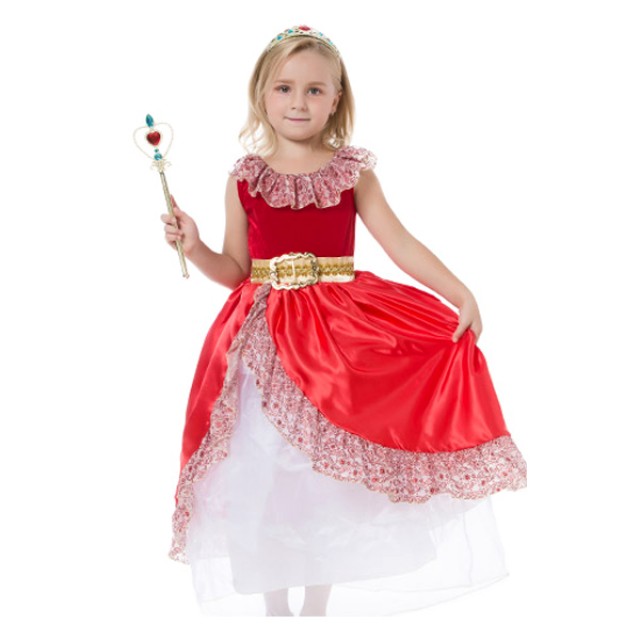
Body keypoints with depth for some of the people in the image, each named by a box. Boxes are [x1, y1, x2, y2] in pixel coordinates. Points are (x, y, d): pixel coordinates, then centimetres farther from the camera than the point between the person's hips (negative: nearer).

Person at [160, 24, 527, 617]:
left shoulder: (352, 170, 2)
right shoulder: (245, 177, 3)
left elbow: (400, 242, -3)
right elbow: (236, 270, 6)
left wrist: (462, 296, -11)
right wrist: (194, 247, -11)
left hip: (339, 335, 0)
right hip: (266, 341, 0)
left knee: (332, 471, 5)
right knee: (265, 471, 4)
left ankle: (319, 601, 25)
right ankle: (274, 604, 24)